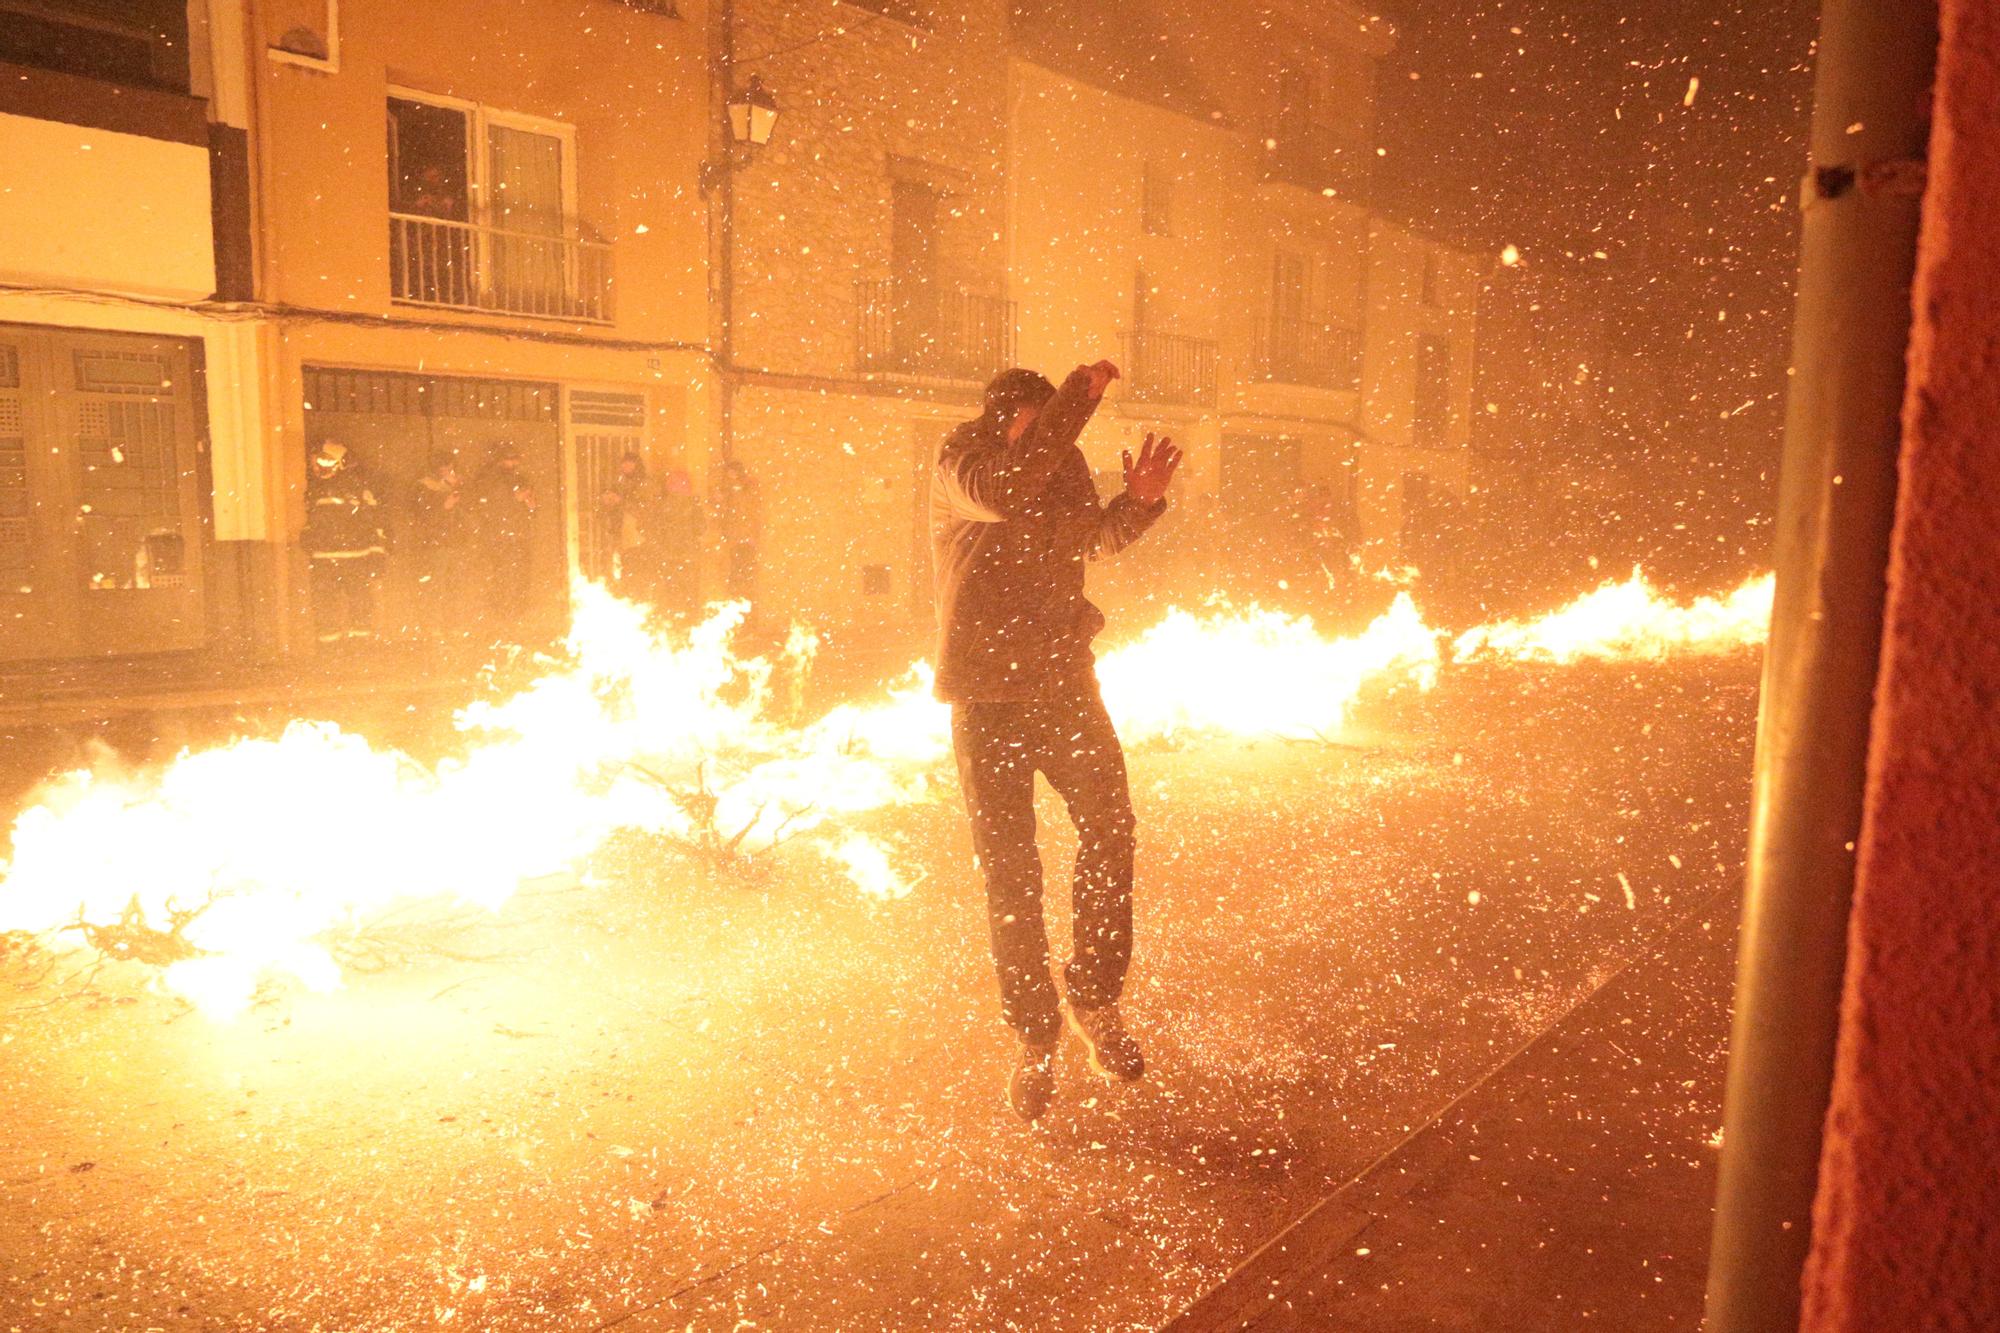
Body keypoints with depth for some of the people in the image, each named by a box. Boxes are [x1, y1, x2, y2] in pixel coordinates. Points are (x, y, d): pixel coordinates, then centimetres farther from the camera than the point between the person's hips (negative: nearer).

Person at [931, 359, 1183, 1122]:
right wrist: (1081, 393, -32)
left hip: (1064, 679, 4)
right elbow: (1005, 491, -35)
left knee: (1110, 831, -2)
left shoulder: (1063, 464, 4)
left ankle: (1095, 1004, 18)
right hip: (987, 692, -4)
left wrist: (1141, 499, 0)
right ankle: (1034, 1041, 16)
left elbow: (1096, 538, 20)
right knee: (1009, 868, 2)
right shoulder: (959, 462, -11)